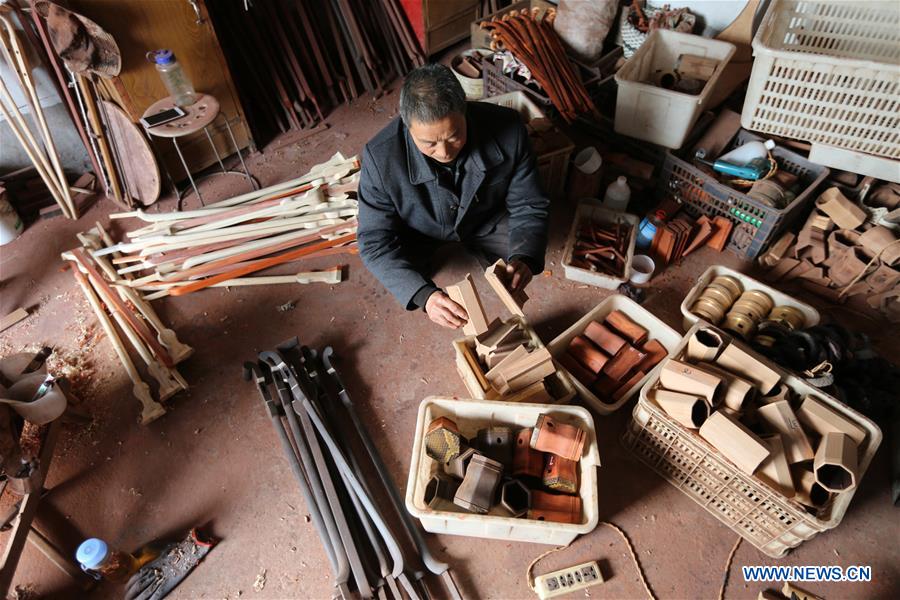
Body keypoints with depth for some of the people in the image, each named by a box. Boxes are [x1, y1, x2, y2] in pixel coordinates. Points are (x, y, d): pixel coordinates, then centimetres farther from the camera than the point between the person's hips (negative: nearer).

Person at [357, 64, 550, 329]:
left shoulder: (508, 129, -32)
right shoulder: (381, 156, -36)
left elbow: (528, 207, -20)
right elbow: (376, 241, -29)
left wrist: (524, 259, -40)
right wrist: (423, 294, -45)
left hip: (484, 218, 2)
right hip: (418, 229, -1)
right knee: (402, 281, -20)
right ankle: (425, 252, 15)